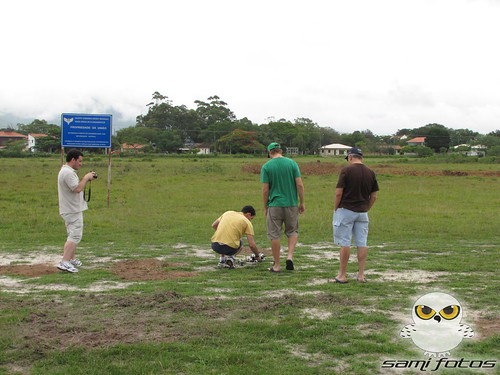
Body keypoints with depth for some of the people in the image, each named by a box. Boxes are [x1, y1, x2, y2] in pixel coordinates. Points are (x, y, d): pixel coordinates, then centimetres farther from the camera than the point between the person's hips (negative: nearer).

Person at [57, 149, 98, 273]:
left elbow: (76, 187, 22)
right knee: (75, 236, -13)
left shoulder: (66, 171, 16)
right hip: (73, 211, -11)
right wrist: (86, 178, -13)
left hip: (70, 210, 11)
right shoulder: (68, 172, -19)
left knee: (73, 235, 19)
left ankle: (71, 259, 28)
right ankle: (64, 262, -18)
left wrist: (86, 179, 10)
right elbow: (77, 189, -25)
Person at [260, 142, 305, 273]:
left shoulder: (266, 166, -4)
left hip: (274, 205, -2)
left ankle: (277, 265, 11)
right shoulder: (292, 163, 1)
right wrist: (302, 202, 6)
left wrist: (265, 208, 6)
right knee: (292, 231, 18)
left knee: (275, 235, 6)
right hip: (291, 204, 2)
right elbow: (300, 185, -3)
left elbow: (265, 190, -5)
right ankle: (290, 256, -2)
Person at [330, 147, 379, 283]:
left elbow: (338, 193, -12)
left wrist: (335, 209, 0)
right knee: (362, 243, 8)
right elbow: (374, 196, 8)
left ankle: (342, 276, 4)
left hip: (346, 210, -5)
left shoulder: (346, 170, -9)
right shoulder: (371, 173, 6)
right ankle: (361, 275, 10)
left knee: (344, 243, -1)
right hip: (362, 212, 5)